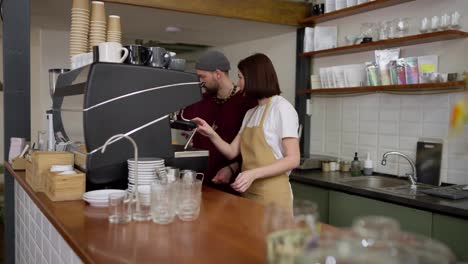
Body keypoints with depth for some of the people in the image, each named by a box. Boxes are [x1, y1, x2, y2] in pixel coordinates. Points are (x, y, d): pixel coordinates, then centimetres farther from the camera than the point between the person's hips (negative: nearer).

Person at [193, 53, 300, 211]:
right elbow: (232, 152, 9)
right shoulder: (251, 113, 14)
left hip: (271, 194, -7)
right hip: (248, 192, 7)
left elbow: (293, 159, -15)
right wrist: (211, 135, -7)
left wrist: (253, 174, -24)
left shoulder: (282, 108, -10)